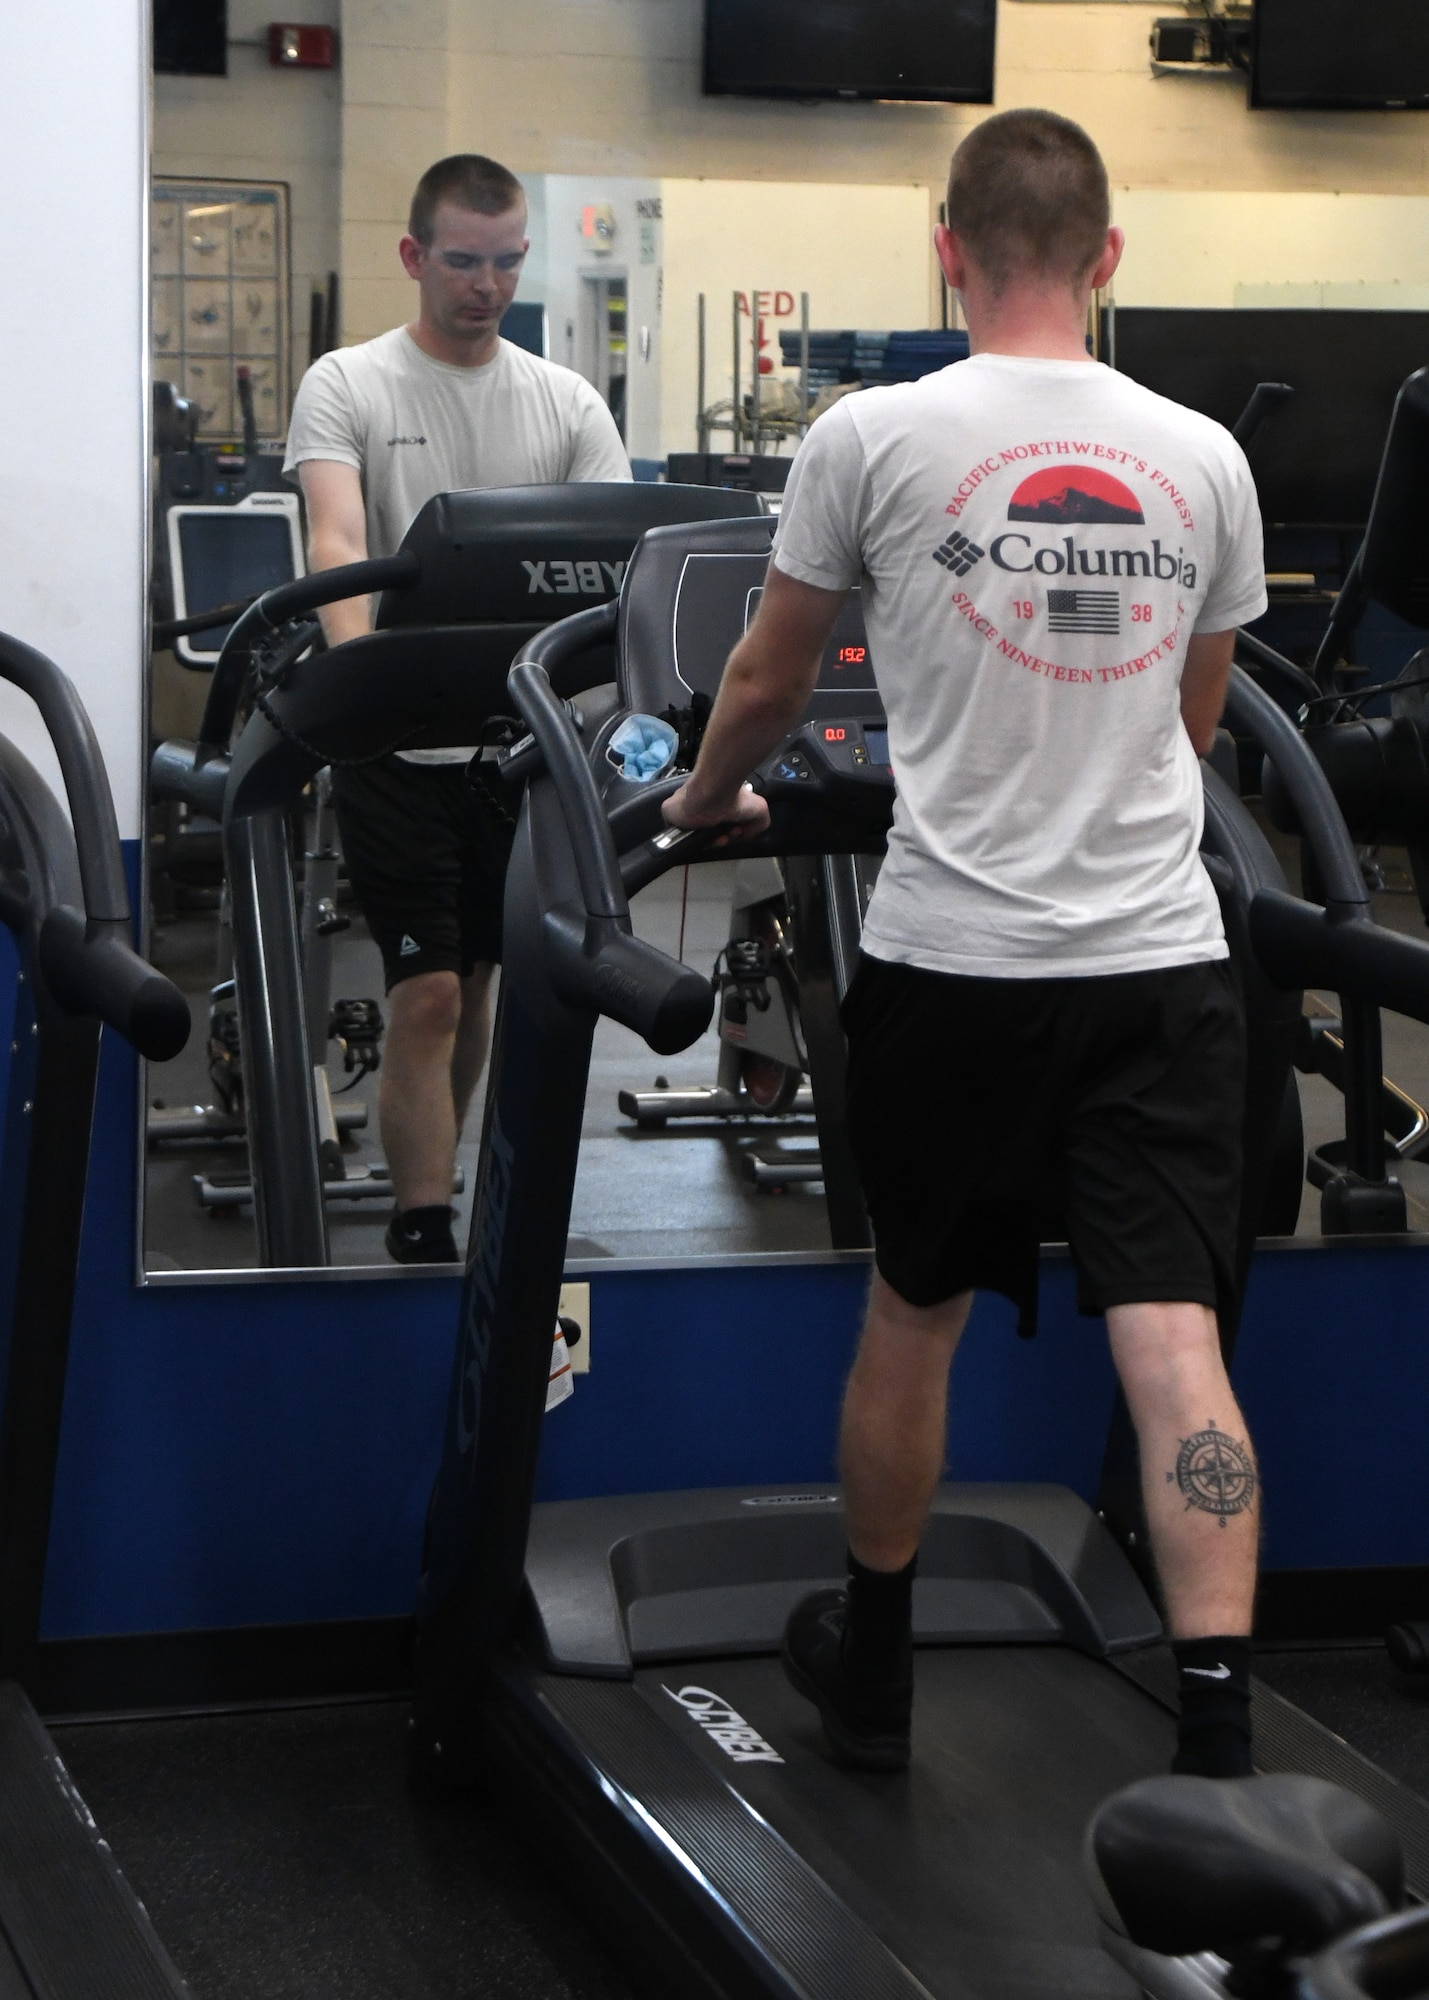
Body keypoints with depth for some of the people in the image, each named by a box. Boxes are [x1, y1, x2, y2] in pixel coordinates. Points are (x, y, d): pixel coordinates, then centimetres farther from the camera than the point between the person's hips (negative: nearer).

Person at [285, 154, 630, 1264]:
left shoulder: (567, 403, 6)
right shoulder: (348, 387, -4)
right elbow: (338, 541, -20)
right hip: (398, 748, -4)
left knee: (474, 978, 15)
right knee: (429, 994, -8)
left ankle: (422, 1180, 33)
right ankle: (425, 1228, -2)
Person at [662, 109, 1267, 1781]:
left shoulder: (875, 438, -3)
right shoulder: (1202, 459, 6)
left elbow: (767, 677, 11)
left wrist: (708, 799, 32)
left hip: (956, 960, -1)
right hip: (1162, 956, 2)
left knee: (914, 1309, 16)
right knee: (1174, 1340, -3)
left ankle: (872, 1669, 32)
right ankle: (1218, 1750, -10)